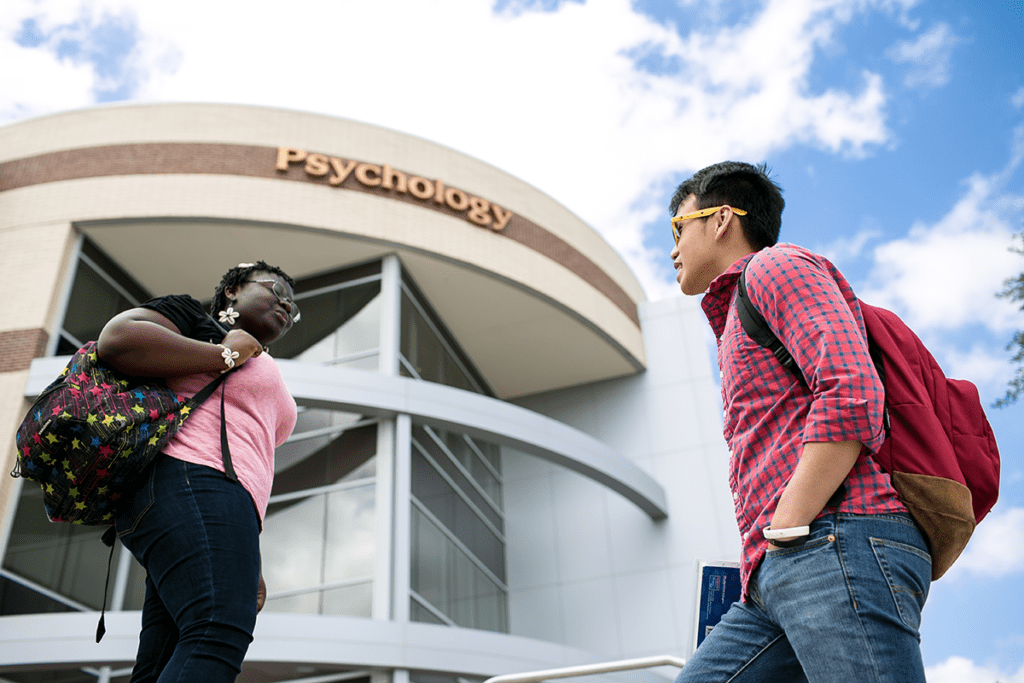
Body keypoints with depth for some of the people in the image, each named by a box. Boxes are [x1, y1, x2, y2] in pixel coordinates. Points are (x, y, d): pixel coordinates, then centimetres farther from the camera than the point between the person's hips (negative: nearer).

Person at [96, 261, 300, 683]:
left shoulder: (261, 368, 35)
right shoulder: (195, 321, 12)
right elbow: (117, 339, -9)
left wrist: (248, 565, 21)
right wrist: (228, 355, -1)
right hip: (190, 484, -9)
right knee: (220, 636, -28)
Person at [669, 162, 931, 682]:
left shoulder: (774, 265, 6)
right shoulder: (737, 322, 34)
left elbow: (851, 396, -12)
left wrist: (784, 533, -13)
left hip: (838, 545, -9)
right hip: (774, 580, 9)